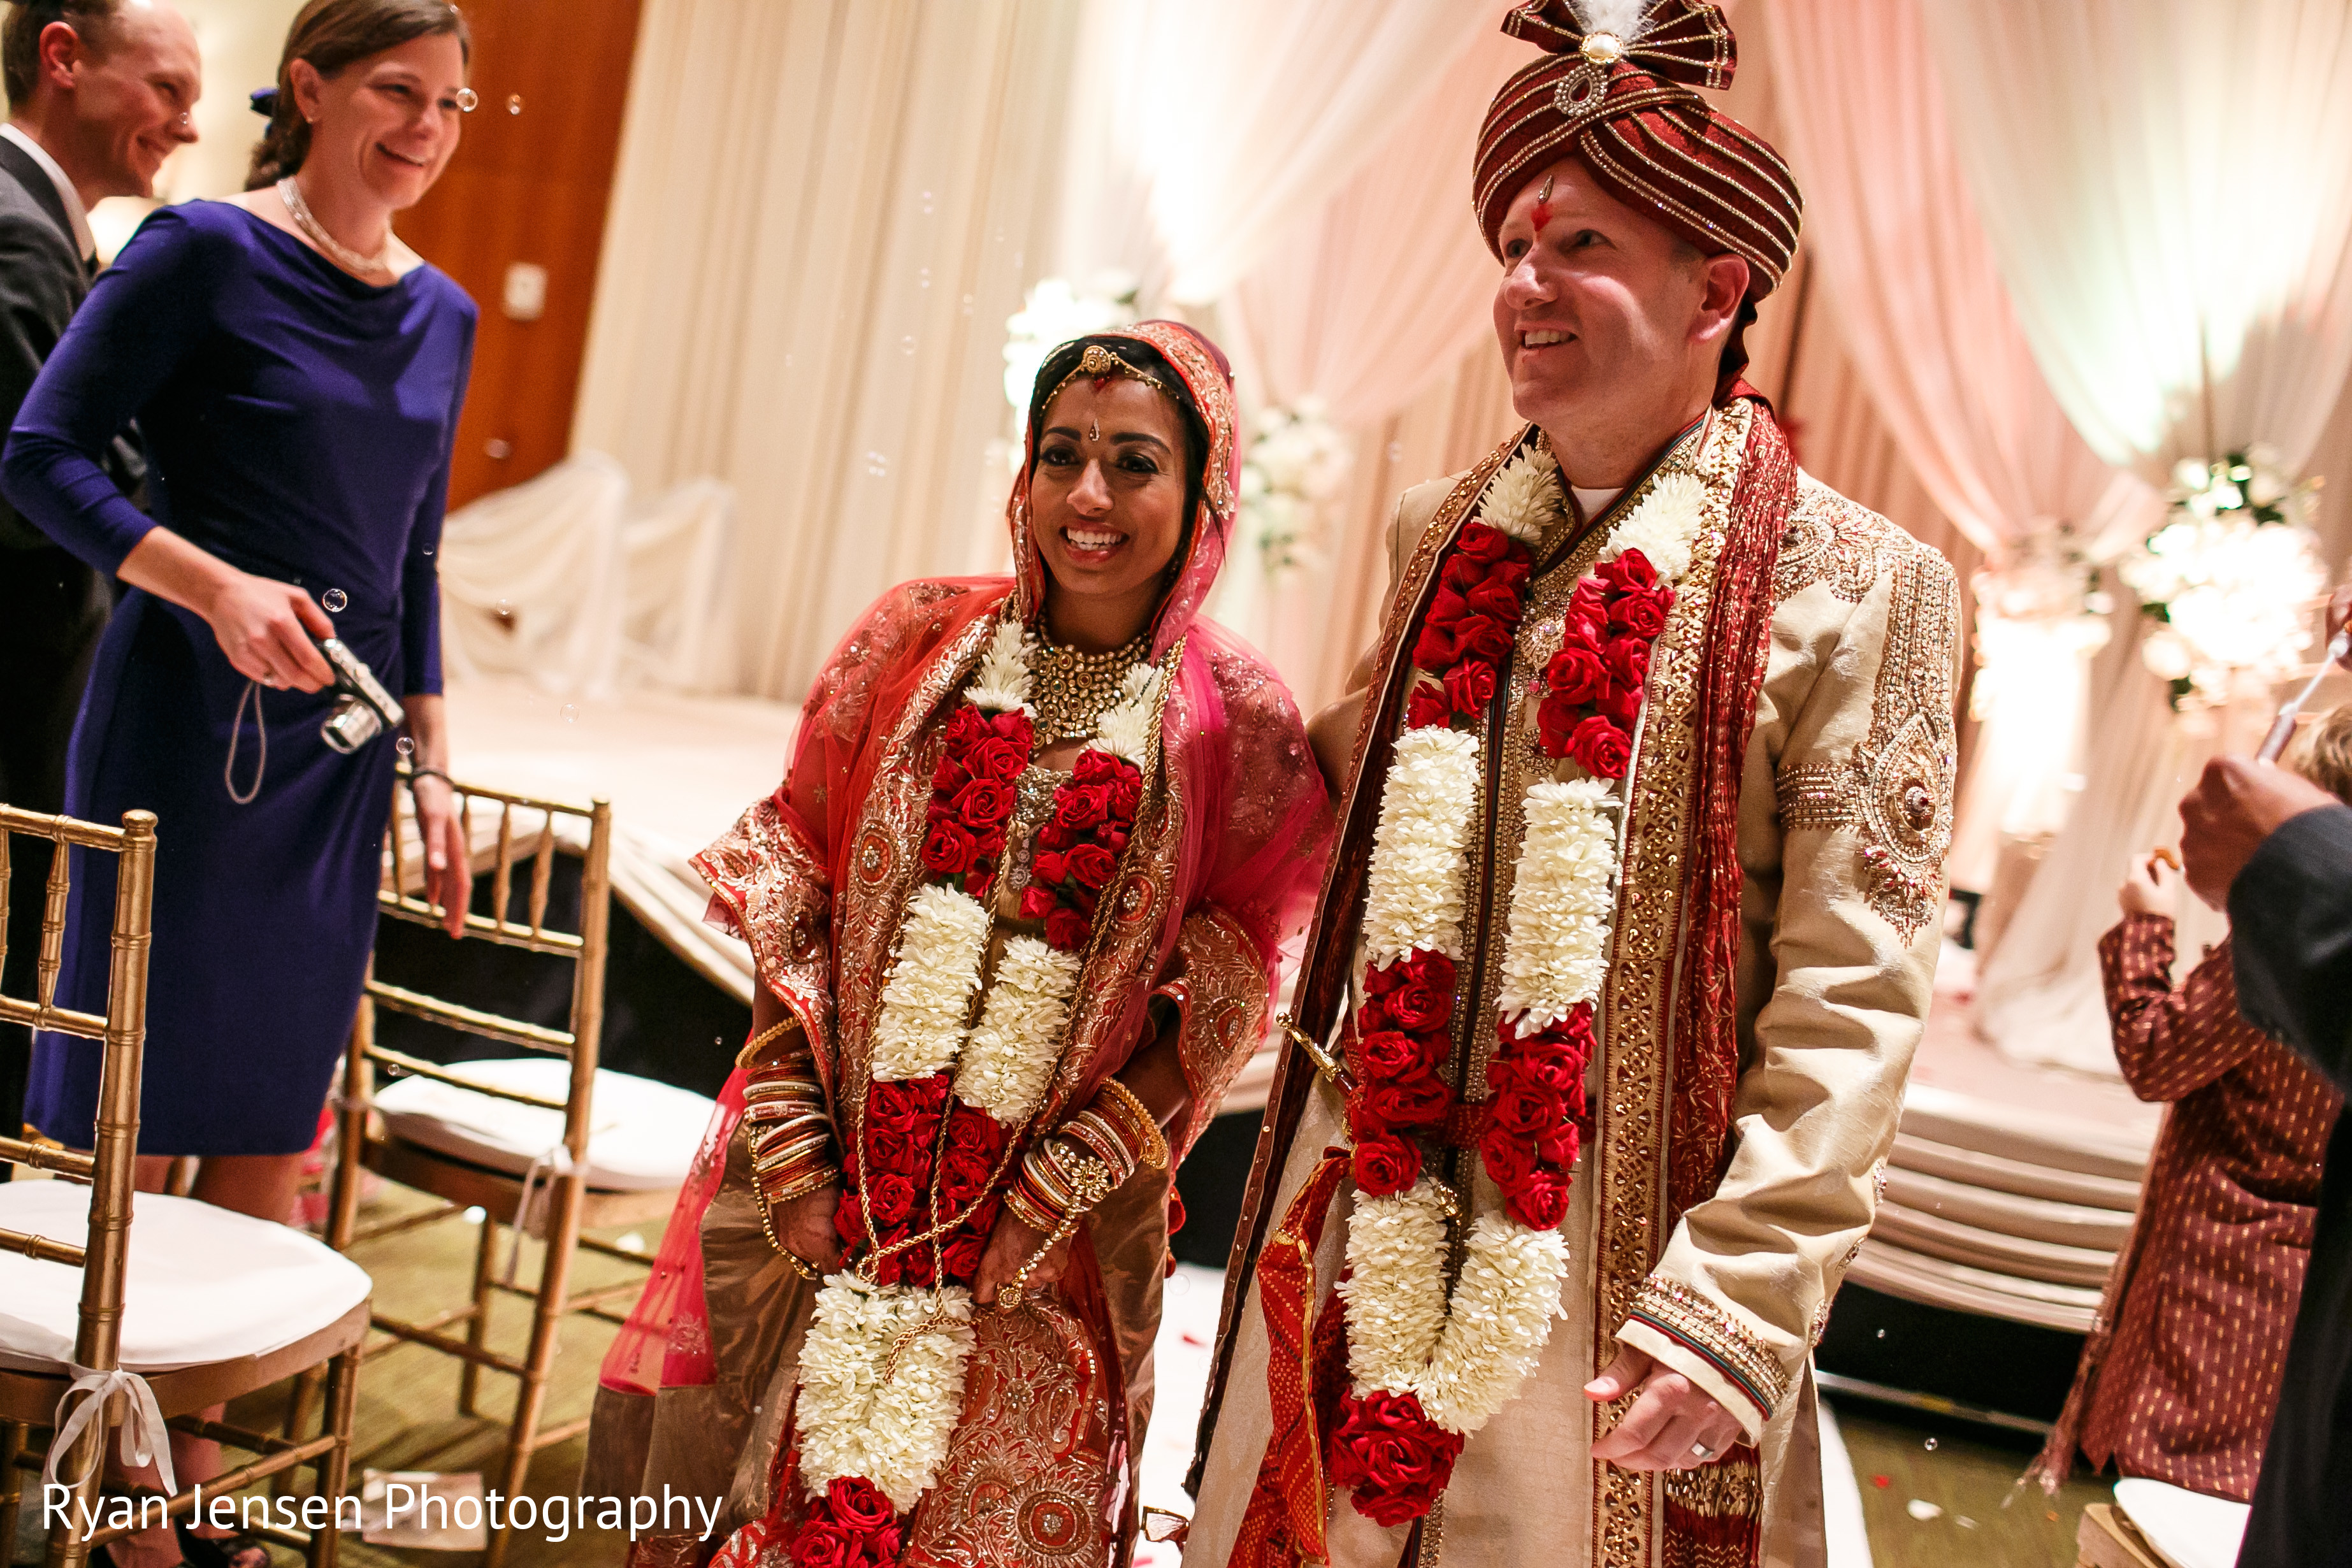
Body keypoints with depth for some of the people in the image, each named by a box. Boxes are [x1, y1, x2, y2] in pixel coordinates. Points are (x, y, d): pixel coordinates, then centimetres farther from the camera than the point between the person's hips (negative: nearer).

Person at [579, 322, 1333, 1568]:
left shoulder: (1233, 719, -5)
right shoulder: (918, 641, 0)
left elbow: (1227, 994, -3)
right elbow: (793, 889, 1)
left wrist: (1065, 1188, -10)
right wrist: (790, 1143, -6)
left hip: (1045, 1238, -1)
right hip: (826, 1189, 2)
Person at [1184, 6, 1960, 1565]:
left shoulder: (1857, 582, -8)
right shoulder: (1443, 532, 8)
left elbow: (1852, 998, -12)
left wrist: (1737, 1307, -18)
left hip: (1610, 1263, -4)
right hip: (1365, 1215, 5)